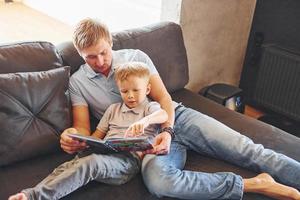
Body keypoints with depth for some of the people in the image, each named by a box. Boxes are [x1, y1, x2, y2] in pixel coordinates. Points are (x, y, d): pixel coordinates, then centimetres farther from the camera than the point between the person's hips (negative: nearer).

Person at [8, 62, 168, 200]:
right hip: (104, 153, 6)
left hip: (128, 158, -6)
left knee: (91, 162, -34)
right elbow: (98, 134, 27)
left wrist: (145, 120, -33)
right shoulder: (113, 109, 28)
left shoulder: (150, 107, 13)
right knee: (68, 166, -23)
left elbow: (163, 115, -11)